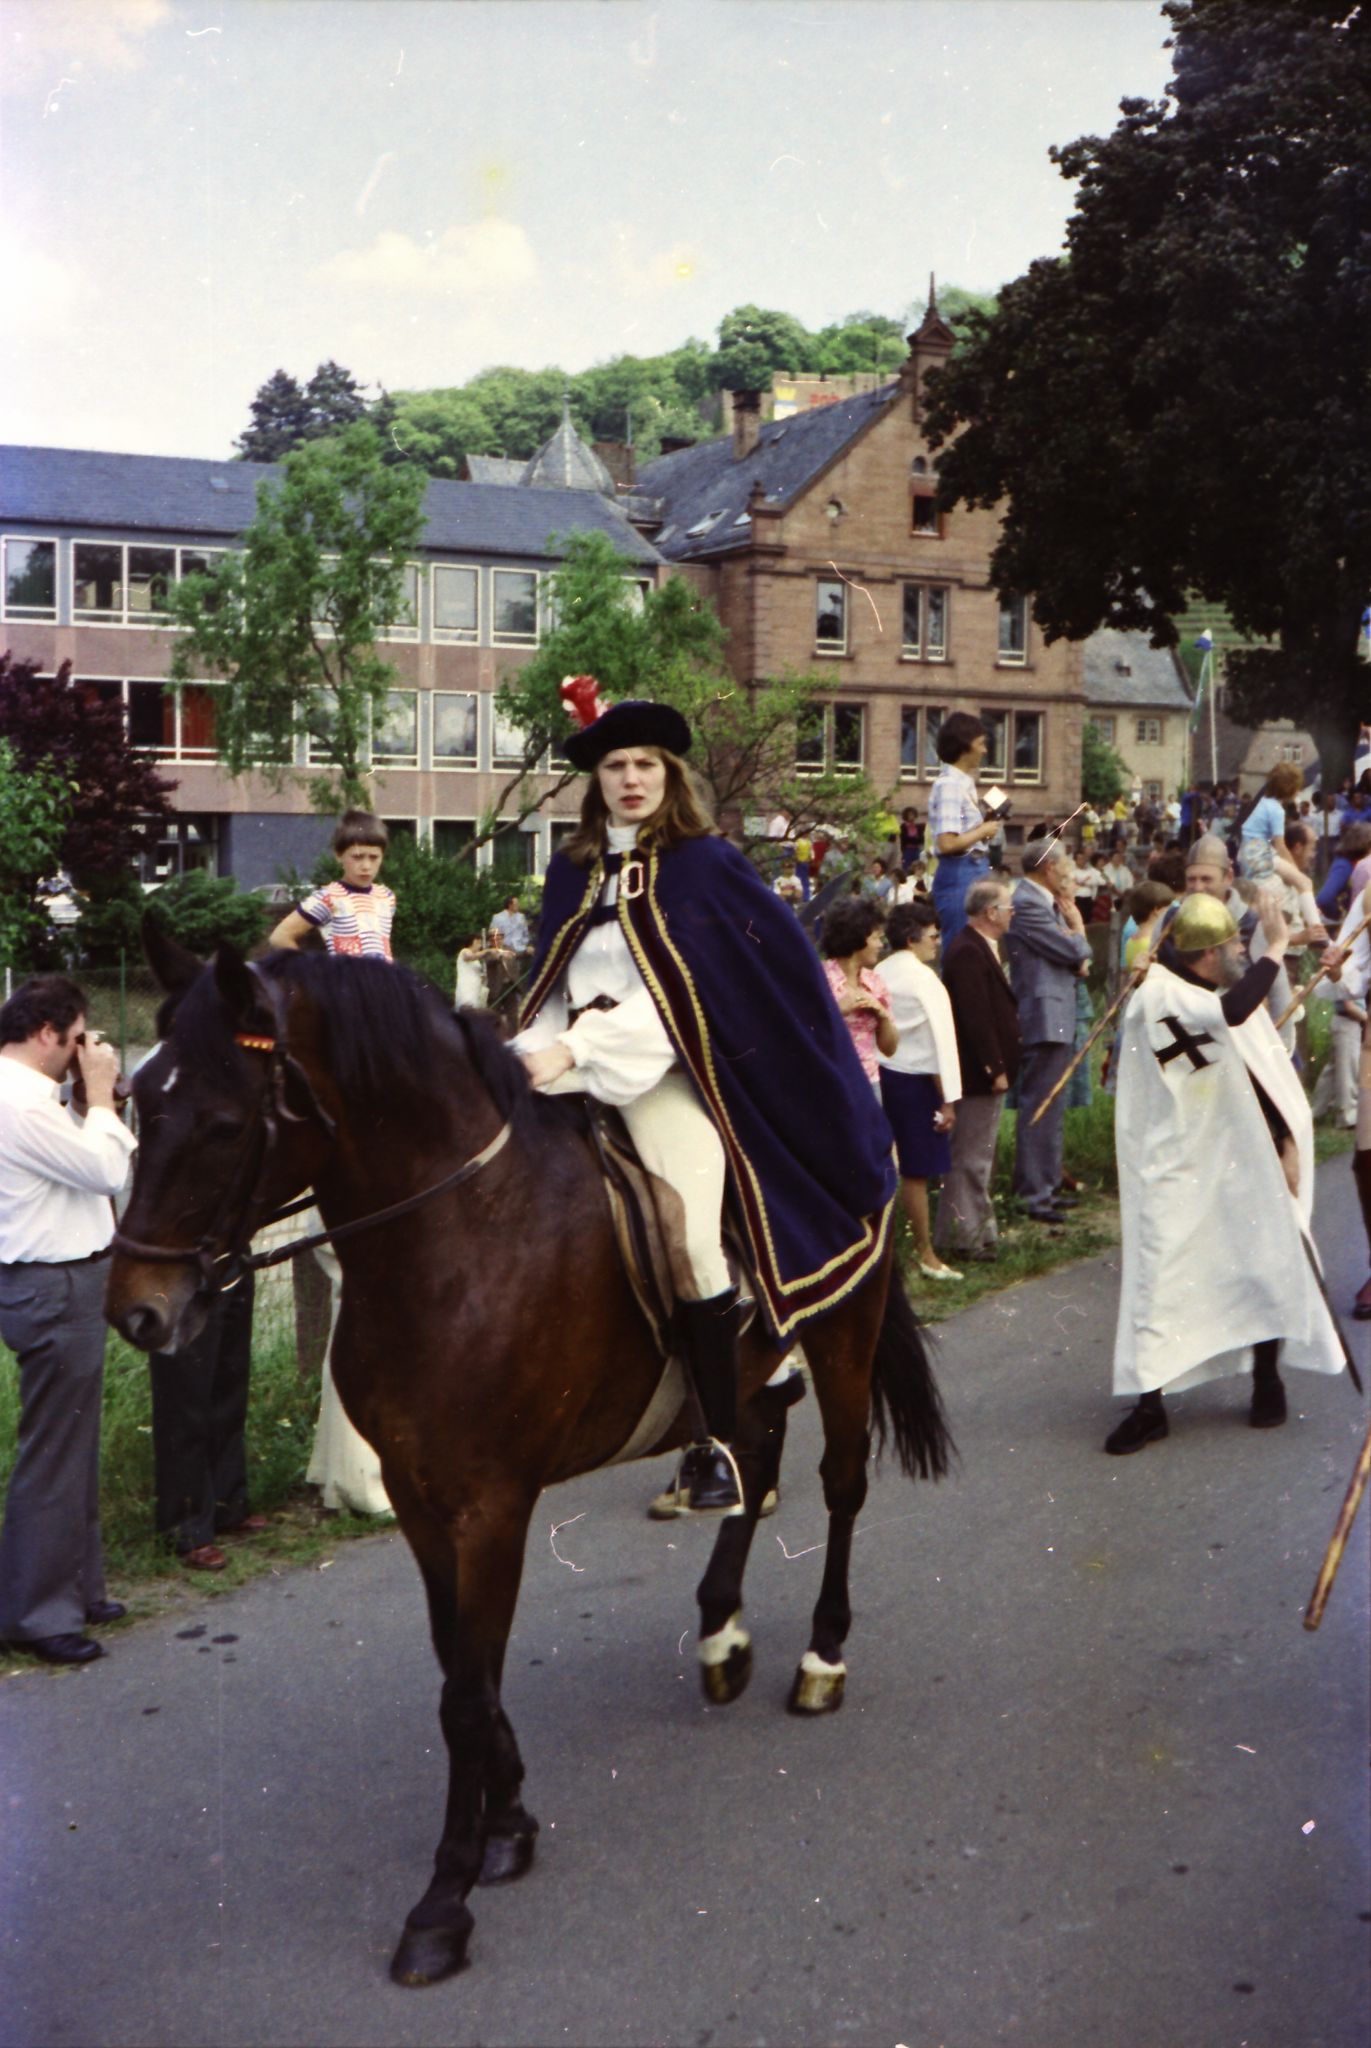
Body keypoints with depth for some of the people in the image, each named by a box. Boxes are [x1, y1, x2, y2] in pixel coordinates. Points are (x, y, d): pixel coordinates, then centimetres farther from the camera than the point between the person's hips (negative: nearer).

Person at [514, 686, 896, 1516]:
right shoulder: (573, 872, 14)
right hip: (576, 1075, 5)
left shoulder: (707, 865, 0)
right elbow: (553, 986, 16)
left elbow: (675, 992, -9)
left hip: (667, 1076, -5)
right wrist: (534, 1050, -5)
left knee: (691, 1245, -14)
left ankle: (720, 1442, -1)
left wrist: (578, 1051, -18)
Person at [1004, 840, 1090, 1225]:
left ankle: (1047, 1185, 26)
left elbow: (1075, 955, 16)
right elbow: (1074, 950, -18)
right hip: (1044, 1016, -11)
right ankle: (1033, 1194, -4)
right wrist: (1077, 926, 1)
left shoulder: (1044, 902, 15)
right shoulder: (1027, 904, -17)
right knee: (1038, 1107, -8)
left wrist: (1078, 960, -6)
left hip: (1056, 1017, 11)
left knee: (1049, 1107, 17)